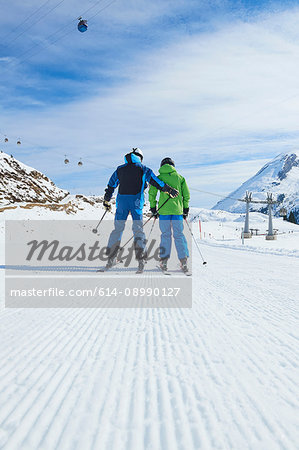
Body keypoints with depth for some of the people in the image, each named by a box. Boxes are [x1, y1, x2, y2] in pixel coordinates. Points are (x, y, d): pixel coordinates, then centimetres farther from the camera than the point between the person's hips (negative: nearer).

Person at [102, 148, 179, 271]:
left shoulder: (120, 169, 16)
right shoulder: (143, 169, 7)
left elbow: (110, 186, 20)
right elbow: (155, 181, 1)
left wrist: (106, 201, 29)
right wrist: (169, 190, 6)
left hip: (122, 200, 3)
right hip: (136, 201, -2)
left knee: (118, 229, 10)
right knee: (138, 229, 2)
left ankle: (111, 258, 11)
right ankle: (141, 259, -4)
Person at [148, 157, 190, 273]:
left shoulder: (159, 177, 5)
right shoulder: (180, 177, 10)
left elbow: (151, 193, -2)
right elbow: (186, 194, 8)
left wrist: (153, 208, 6)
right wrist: (185, 209, 16)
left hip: (164, 210, -1)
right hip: (178, 210, 1)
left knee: (165, 235, 8)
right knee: (179, 235, 6)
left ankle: (164, 260, 5)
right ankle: (184, 261, 1)